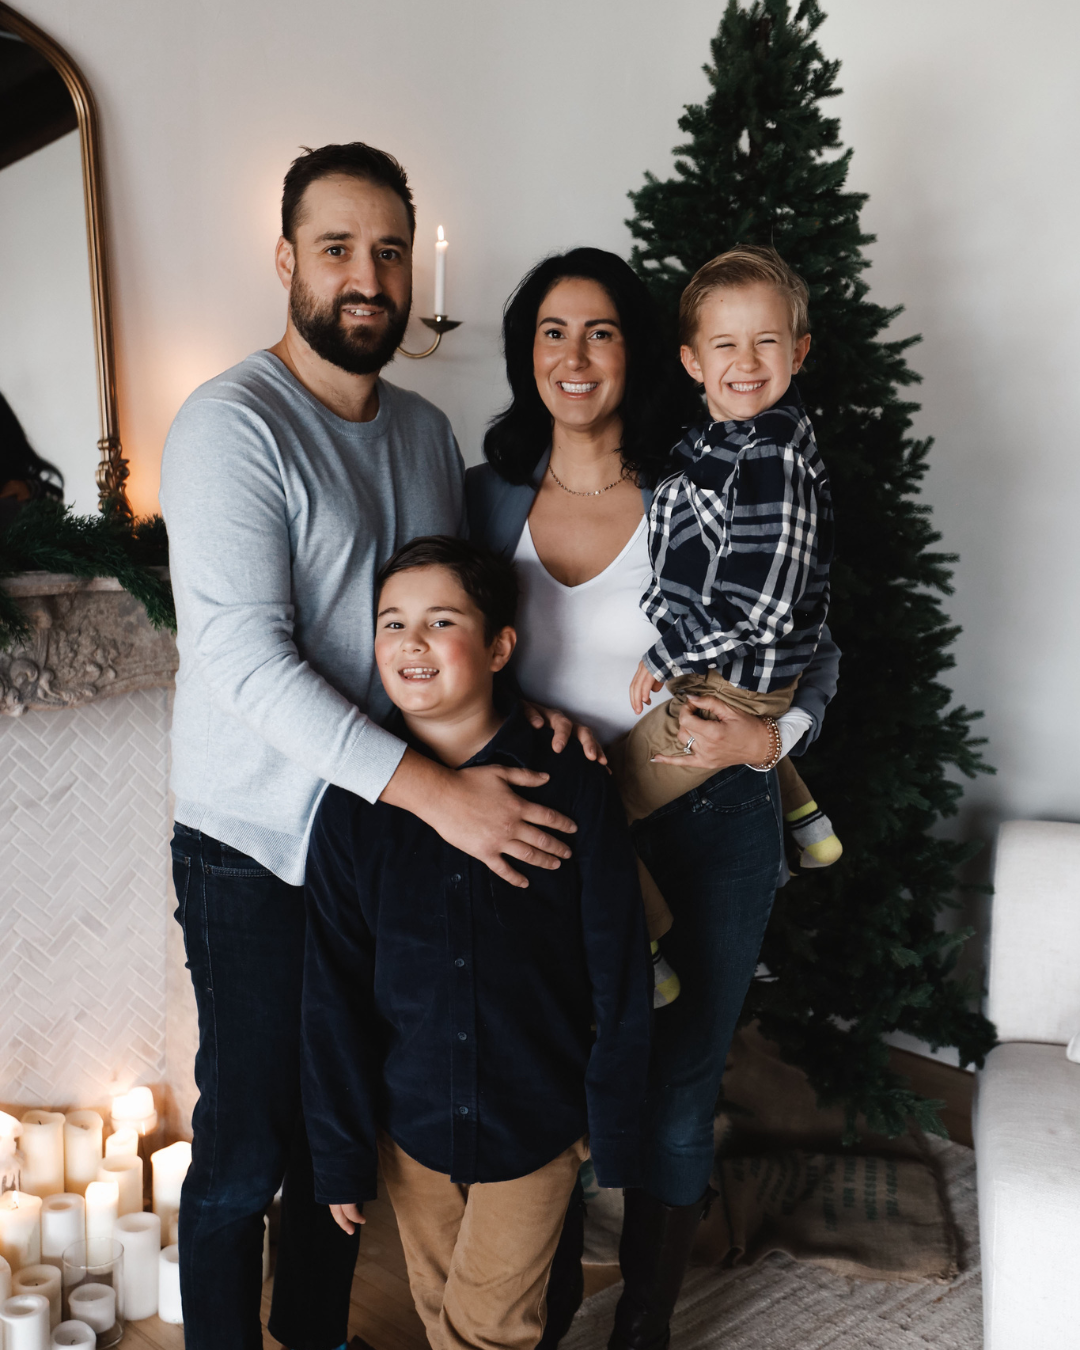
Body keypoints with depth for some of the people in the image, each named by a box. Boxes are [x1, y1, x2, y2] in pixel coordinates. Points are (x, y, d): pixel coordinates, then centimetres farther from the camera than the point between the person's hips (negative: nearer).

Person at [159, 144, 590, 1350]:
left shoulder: (426, 431, 8)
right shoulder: (232, 425, -15)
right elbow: (246, 663, -24)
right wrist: (436, 791, -28)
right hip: (257, 853, -6)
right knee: (245, 1148, 5)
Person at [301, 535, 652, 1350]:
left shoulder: (571, 786, -14)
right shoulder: (355, 806, -9)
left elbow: (619, 976, -8)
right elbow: (334, 993, -3)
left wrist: (613, 1129, -4)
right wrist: (341, 1153, -1)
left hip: (535, 1125, -2)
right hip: (410, 1120, 2)